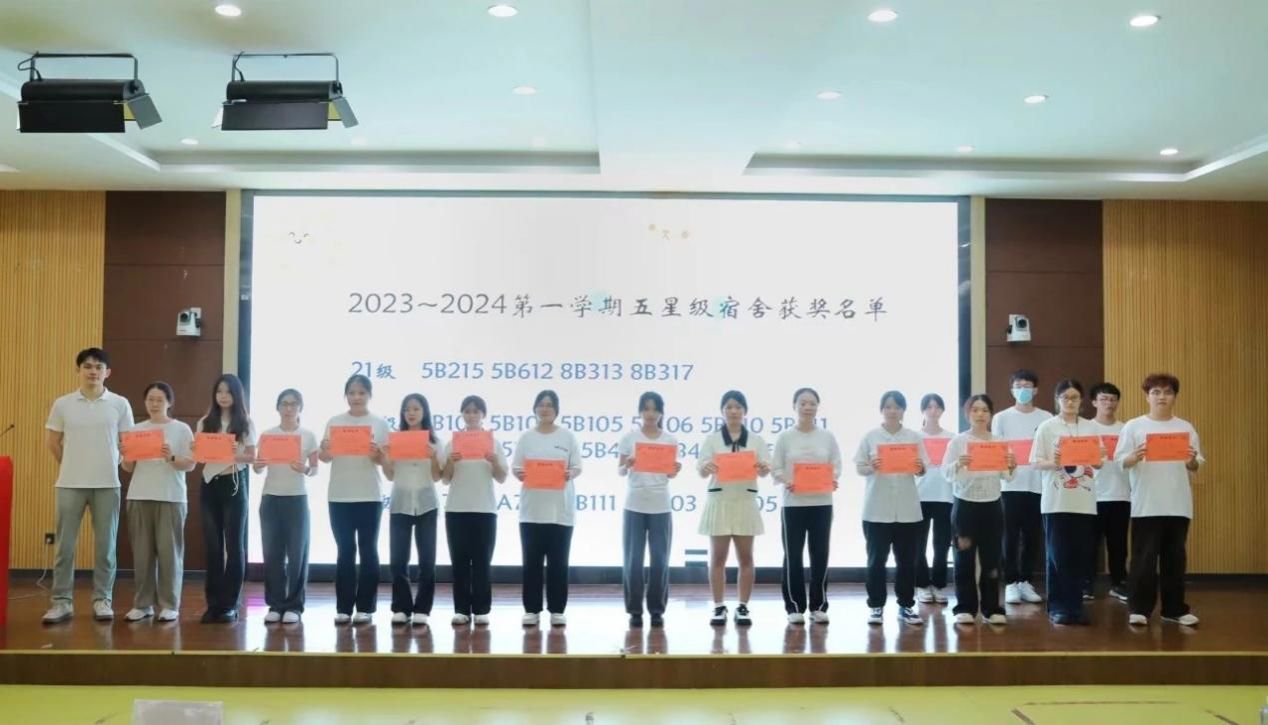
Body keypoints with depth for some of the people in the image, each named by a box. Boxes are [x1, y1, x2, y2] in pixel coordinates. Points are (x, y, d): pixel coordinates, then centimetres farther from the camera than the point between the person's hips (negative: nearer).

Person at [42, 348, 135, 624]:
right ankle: (62, 601, 10)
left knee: (105, 545, 4)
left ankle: (102, 599, 12)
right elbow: (51, 441, 11)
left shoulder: (120, 404, 1)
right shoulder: (63, 404, 2)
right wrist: (70, 466, 12)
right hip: (70, 483, 0)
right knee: (65, 544, 2)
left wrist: (112, 464, 4)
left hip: (107, 483, 0)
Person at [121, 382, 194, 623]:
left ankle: (169, 605, 3)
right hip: (139, 497, 3)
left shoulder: (181, 429, 3)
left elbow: (190, 465, -2)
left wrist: (172, 459, -20)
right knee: (142, 551, 4)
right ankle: (142, 603, 11)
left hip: (171, 498, -3)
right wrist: (126, 455, -7)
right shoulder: (136, 429, 12)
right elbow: (128, 468, 13)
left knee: (169, 551, -3)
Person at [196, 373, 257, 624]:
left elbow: (252, 456, -1)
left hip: (234, 484, -2)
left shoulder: (245, 424, 3)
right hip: (210, 484, 2)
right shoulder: (205, 423, 9)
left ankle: (229, 604, 5)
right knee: (212, 545, 3)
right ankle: (213, 603, 10)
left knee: (234, 544, 0)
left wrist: (236, 455, -20)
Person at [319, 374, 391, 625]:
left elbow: (386, 461, 0)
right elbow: (325, 458, 4)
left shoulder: (380, 423, 2)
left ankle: (365, 607, 9)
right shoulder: (334, 422, 7)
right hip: (339, 496, 1)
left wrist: (377, 454, -22)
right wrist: (324, 451, -18)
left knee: (368, 551, 3)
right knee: (345, 551, 6)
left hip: (370, 496, -1)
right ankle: (343, 607, 11)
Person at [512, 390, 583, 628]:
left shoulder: (568, 436, 5)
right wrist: (519, 473, -17)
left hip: (560, 509, -1)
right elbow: (515, 467, 6)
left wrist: (570, 474, -19)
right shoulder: (526, 437, 7)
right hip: (532, 509, 1)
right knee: (532, 561, 3)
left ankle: (557, 610, 10)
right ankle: (532, 610, 11)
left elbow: (578, 467, 3)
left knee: (558, 562, 3)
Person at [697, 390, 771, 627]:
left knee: (745, 557, 3)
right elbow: (701, 471, -3)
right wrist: (706, 467, -27)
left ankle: (743, 607, 9)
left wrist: (763, 469, -24)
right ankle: (719, 608, 7)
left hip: (745, 501, 1)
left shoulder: (756, 440, 7)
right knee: (718, 557, 1)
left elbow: (765, 470, 0)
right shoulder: (712, 440, 4)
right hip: (719, 501, -1)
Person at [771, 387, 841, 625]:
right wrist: (785, 480, -20)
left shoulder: (828, 437, 7)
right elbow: (775, 469, -1)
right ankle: (795, 607, 9)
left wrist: (833, 480, -15)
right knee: (793, 555, 1)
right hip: (793, 503, -1)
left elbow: (837, 467, 6)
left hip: (821, 503, 2)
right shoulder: (785, 437, 1)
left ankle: (818, 606, 14)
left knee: (820, 555, 4)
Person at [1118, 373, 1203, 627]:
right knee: (1144, 558, -1)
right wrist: (1134, 458, -24)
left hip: (1178, 504, 3)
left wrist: (1191, 462, -13)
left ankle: (1175, 609, 18)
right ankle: (1139, 609, 5)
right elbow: (1121, 462, -3)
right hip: (1145, 504, -3)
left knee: (1175, 557, 8)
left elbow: (1196, 467, 9)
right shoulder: (1133, 426, 0)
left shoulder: (1186, 428, 9)